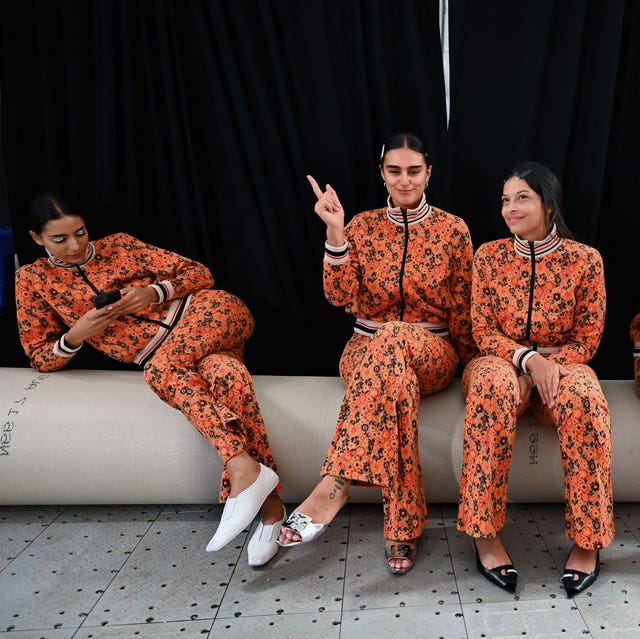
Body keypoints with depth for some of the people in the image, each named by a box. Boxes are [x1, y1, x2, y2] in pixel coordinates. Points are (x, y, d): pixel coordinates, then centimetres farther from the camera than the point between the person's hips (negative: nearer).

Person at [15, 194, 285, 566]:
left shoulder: (120, 245, 9)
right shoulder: (33, 280, 11)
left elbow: (200, 273, 7)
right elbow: (41, 357, 11)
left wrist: (154, 292, -12)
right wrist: (76, 335, -10)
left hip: (209, 313, 0)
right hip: (167, 356, 0)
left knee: (160, 368, -33)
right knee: (226, 374, -34)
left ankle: (243, 468, -42)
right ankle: (270, 504, -38)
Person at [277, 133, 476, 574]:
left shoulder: (453, 230, 4)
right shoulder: (363, 226, 6)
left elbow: (462, 311, 8)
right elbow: (343, 298, -5)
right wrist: (335, 232, -14)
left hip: (432, 355, -1)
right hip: (365, 351, 1)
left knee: (392, 339, -40)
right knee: (396, 377, -39)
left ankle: (335, 484, -44)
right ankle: (405, 525, -34)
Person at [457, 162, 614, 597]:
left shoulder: (585, 259, -2)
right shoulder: (489, 255, 1)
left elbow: (587, 340, -1)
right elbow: (483, 331, -2)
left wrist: (550, 363, -20)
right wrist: (528, 359, -20)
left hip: (561, 365, 0)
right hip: (501, 362, 0)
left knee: (583, 398, -36)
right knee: (495, 386, -37)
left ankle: (588, 539, -20)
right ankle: (485, 532, -30)